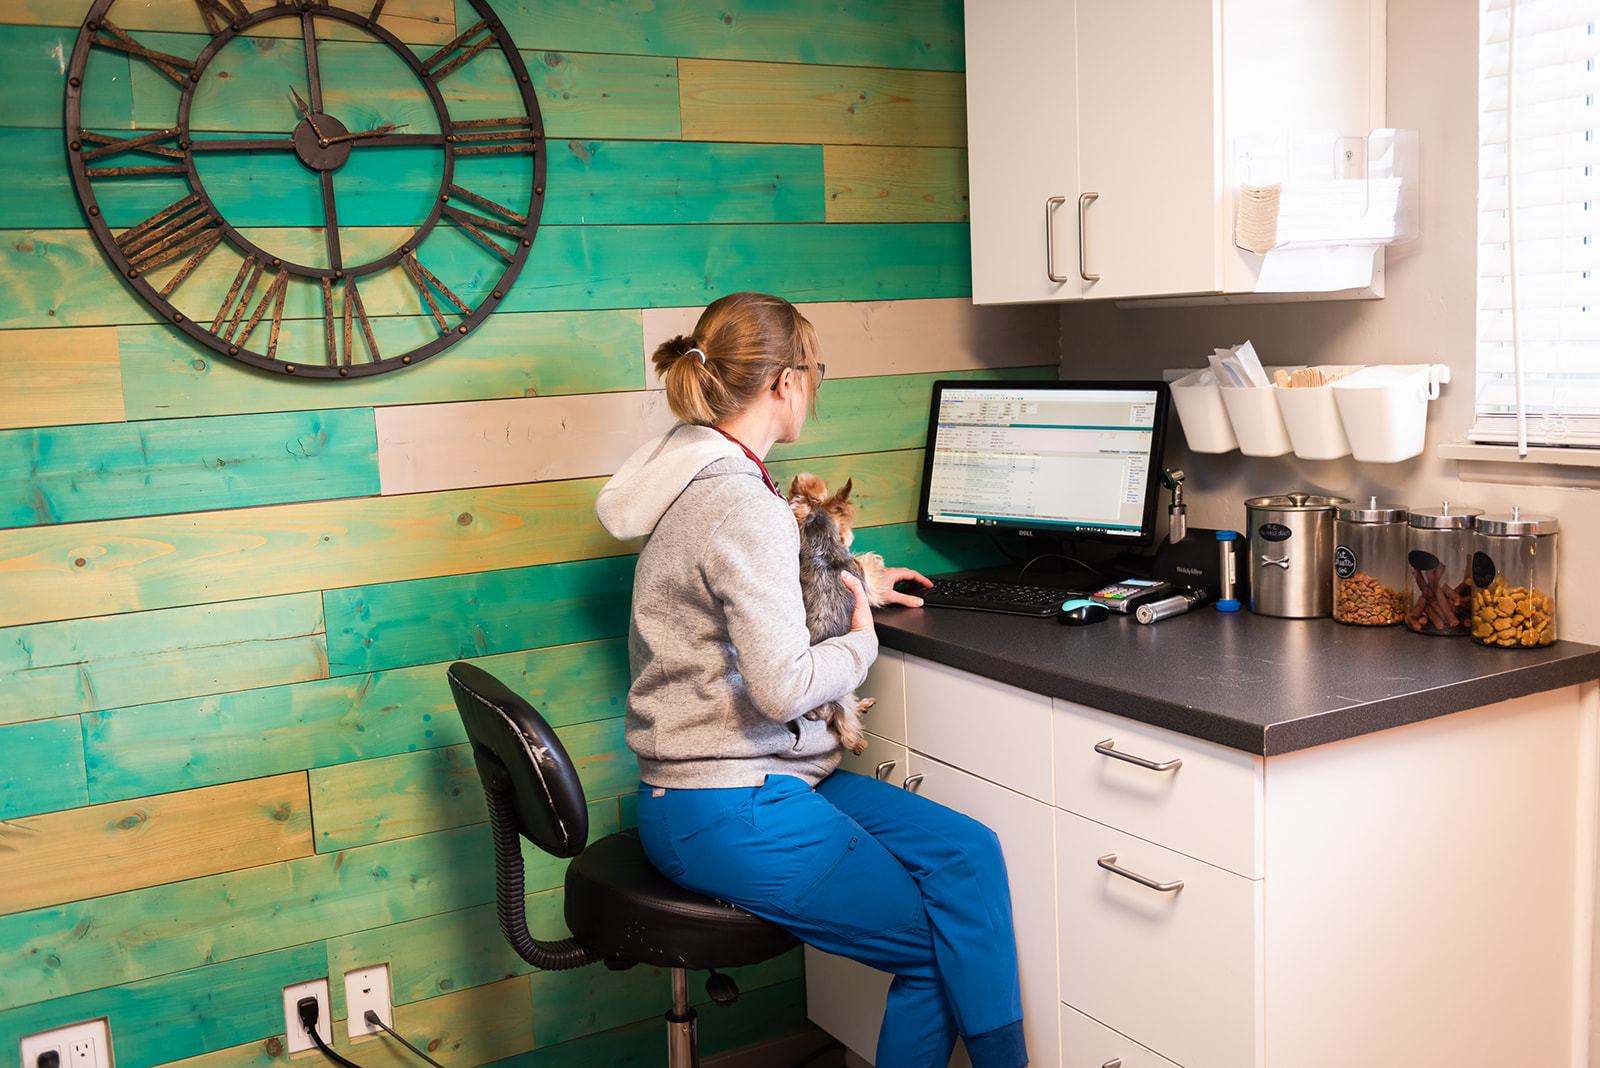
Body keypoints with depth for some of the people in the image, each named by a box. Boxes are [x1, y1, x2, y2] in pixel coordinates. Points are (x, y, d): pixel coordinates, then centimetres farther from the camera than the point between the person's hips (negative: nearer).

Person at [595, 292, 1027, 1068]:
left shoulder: (700, 479, 10)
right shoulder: (743, 504, -21)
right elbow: (783, 685, -26)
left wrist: (844, 587, 21)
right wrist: (862, 642, -7)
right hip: (731, 814, -10)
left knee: (968, 851, 5)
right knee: (944, 947, 0)